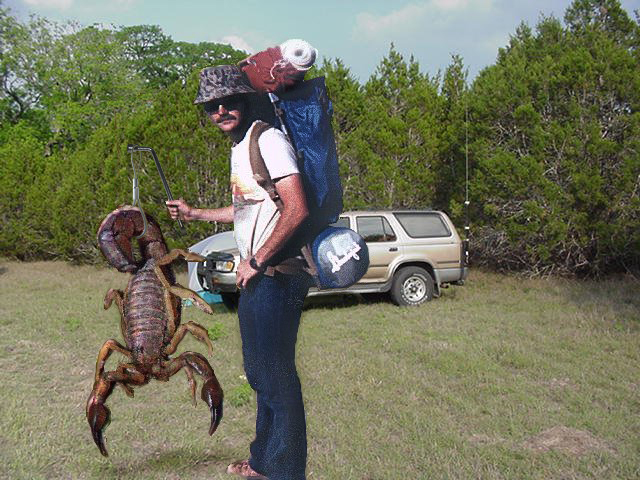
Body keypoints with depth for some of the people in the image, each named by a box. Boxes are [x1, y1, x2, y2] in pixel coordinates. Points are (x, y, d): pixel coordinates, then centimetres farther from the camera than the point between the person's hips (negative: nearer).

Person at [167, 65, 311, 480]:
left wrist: (257, 261, -18)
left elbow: (296, 209, -24)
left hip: (276, 275, -10)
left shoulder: (268, 140, -14)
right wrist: (196, 214, 33)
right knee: (259, 372, 19)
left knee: (277, 375, -3)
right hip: (255, 278, 10)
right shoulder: (239, 147, 17)